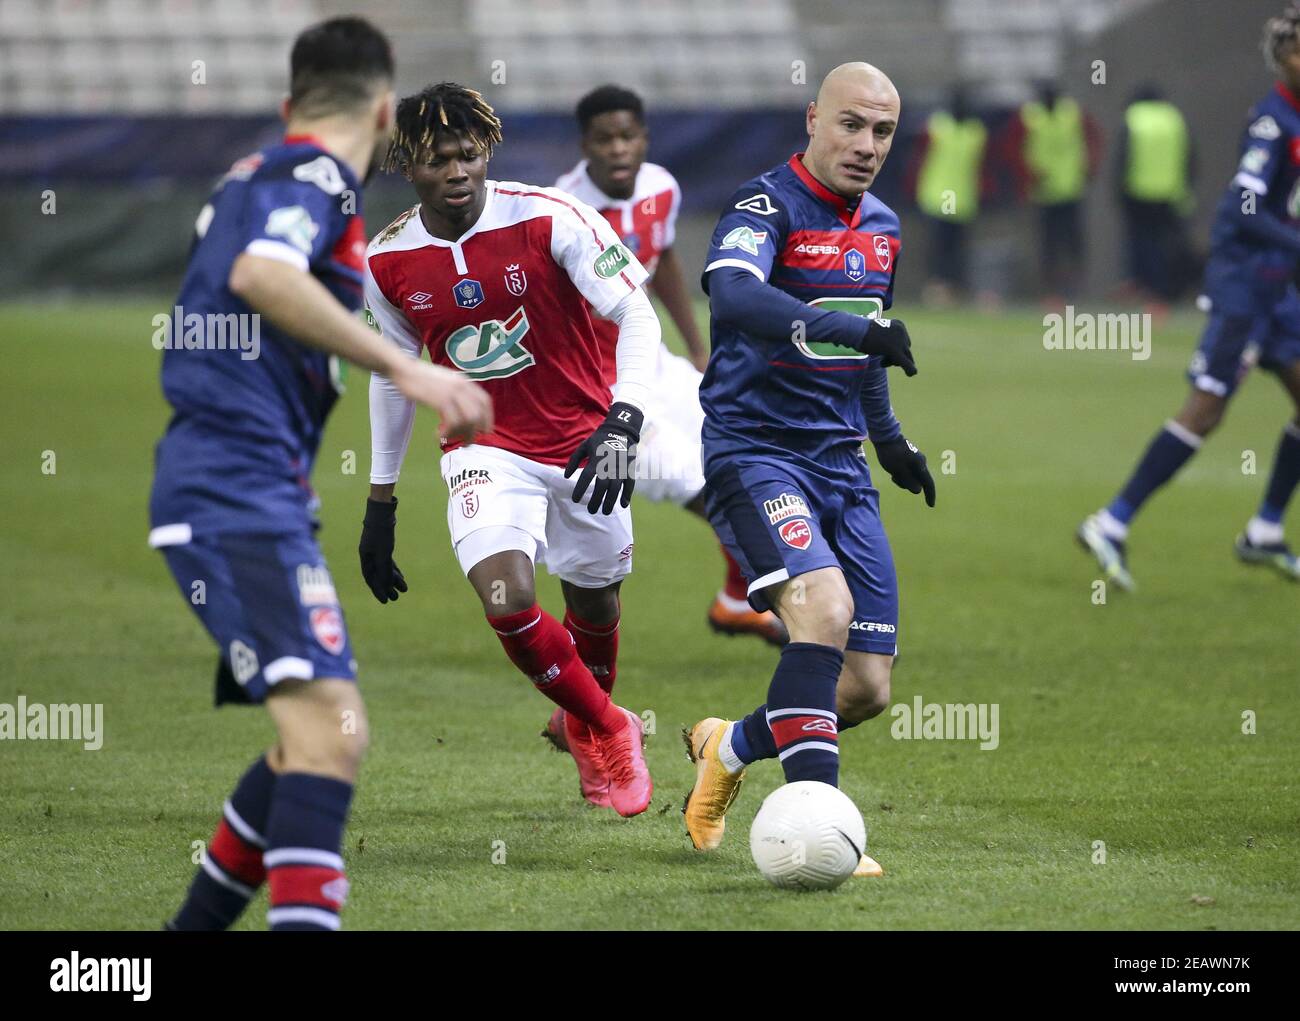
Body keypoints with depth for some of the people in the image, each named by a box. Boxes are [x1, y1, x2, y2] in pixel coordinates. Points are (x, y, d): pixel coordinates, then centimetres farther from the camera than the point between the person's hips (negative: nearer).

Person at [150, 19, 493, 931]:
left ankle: (195, 926, 26)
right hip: (240, 500, -10)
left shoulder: (260, 177, 21)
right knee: (329, 724, -23)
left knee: (317, 740, 19)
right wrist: (403, 368, -30)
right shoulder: (313, 179, -8)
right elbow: (260, 274, -28)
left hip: (248, 496, 10)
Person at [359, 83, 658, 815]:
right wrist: (380, 502, 11)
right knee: (507, 600, -22)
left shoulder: (550, 220, -17)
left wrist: (623, 423, -32)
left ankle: (591, 724, 47)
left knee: (594, 602, 12)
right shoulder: (389, 261, -7)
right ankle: (610, 732, 3)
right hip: (486, 450, 1)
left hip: (585, 441, -1)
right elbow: (392, 375, 9)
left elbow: (637, 315, -17)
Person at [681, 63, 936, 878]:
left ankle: (728, 748, 28)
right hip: (754, 452, -7)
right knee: (824, 606, -31)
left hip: (840, 466, 7)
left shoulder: (881, 228, 12)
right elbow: (734, 297, -34)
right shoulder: (768, 206, -12)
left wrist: (888, 438, 29)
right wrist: (855, 329, -44)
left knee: (868, 688, 1)